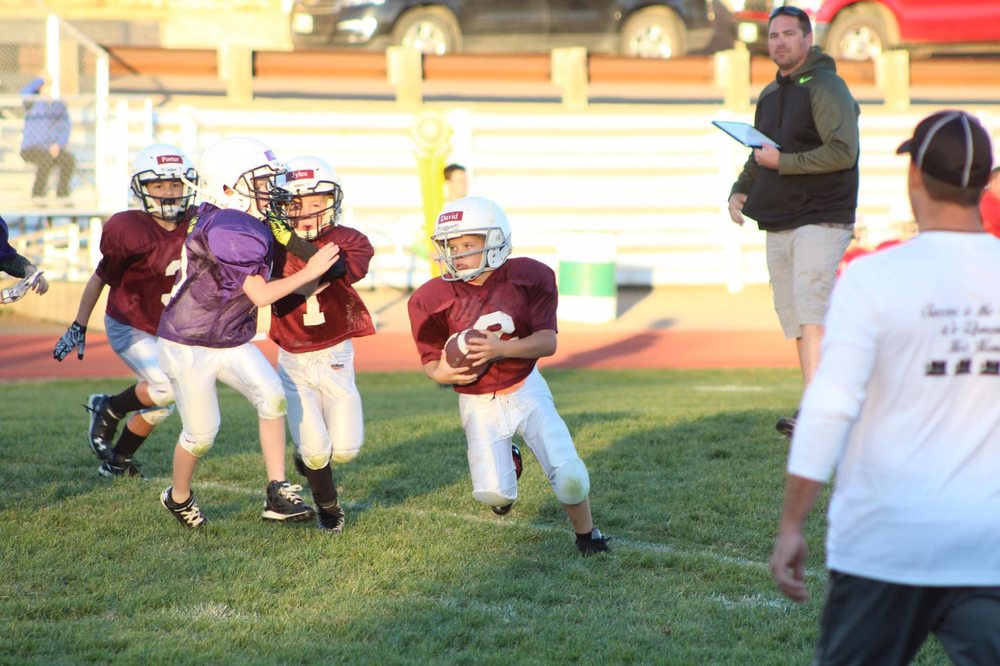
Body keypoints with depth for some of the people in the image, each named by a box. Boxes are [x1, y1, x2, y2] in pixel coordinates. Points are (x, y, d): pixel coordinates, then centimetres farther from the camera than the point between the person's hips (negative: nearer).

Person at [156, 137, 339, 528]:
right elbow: (260, 294, -25)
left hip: (231, 342, 7)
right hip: (189, 346, -7)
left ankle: (277, 495, -14)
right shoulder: (228, 230, -28)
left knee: (272, 395, -16)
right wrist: (310, 272, -21)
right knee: (201, 435, 4)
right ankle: (178, 497, 33)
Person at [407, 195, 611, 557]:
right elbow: (430, 359, -3)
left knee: (569, 478, -13)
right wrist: (441, 372, -28)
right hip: (478, 403, 0)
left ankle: (586, 534, 18)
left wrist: (501, 348, -31)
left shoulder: (528, 277, -13)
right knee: (493, 495, -12)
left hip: (526, 390, 0)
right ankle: (507, 463, 25)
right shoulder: (435, 298, -13)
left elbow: (548, 341, -14)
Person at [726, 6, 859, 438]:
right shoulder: (769, 96, 17)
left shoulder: (826, 87, -9)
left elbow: (843, 152, -20)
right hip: (778, 225, 9)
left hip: (820, 221, -9)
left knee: (811, 315, -19)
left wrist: (781, 161, -18)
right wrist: (741, 190, 9)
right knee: (796, 322, 8)